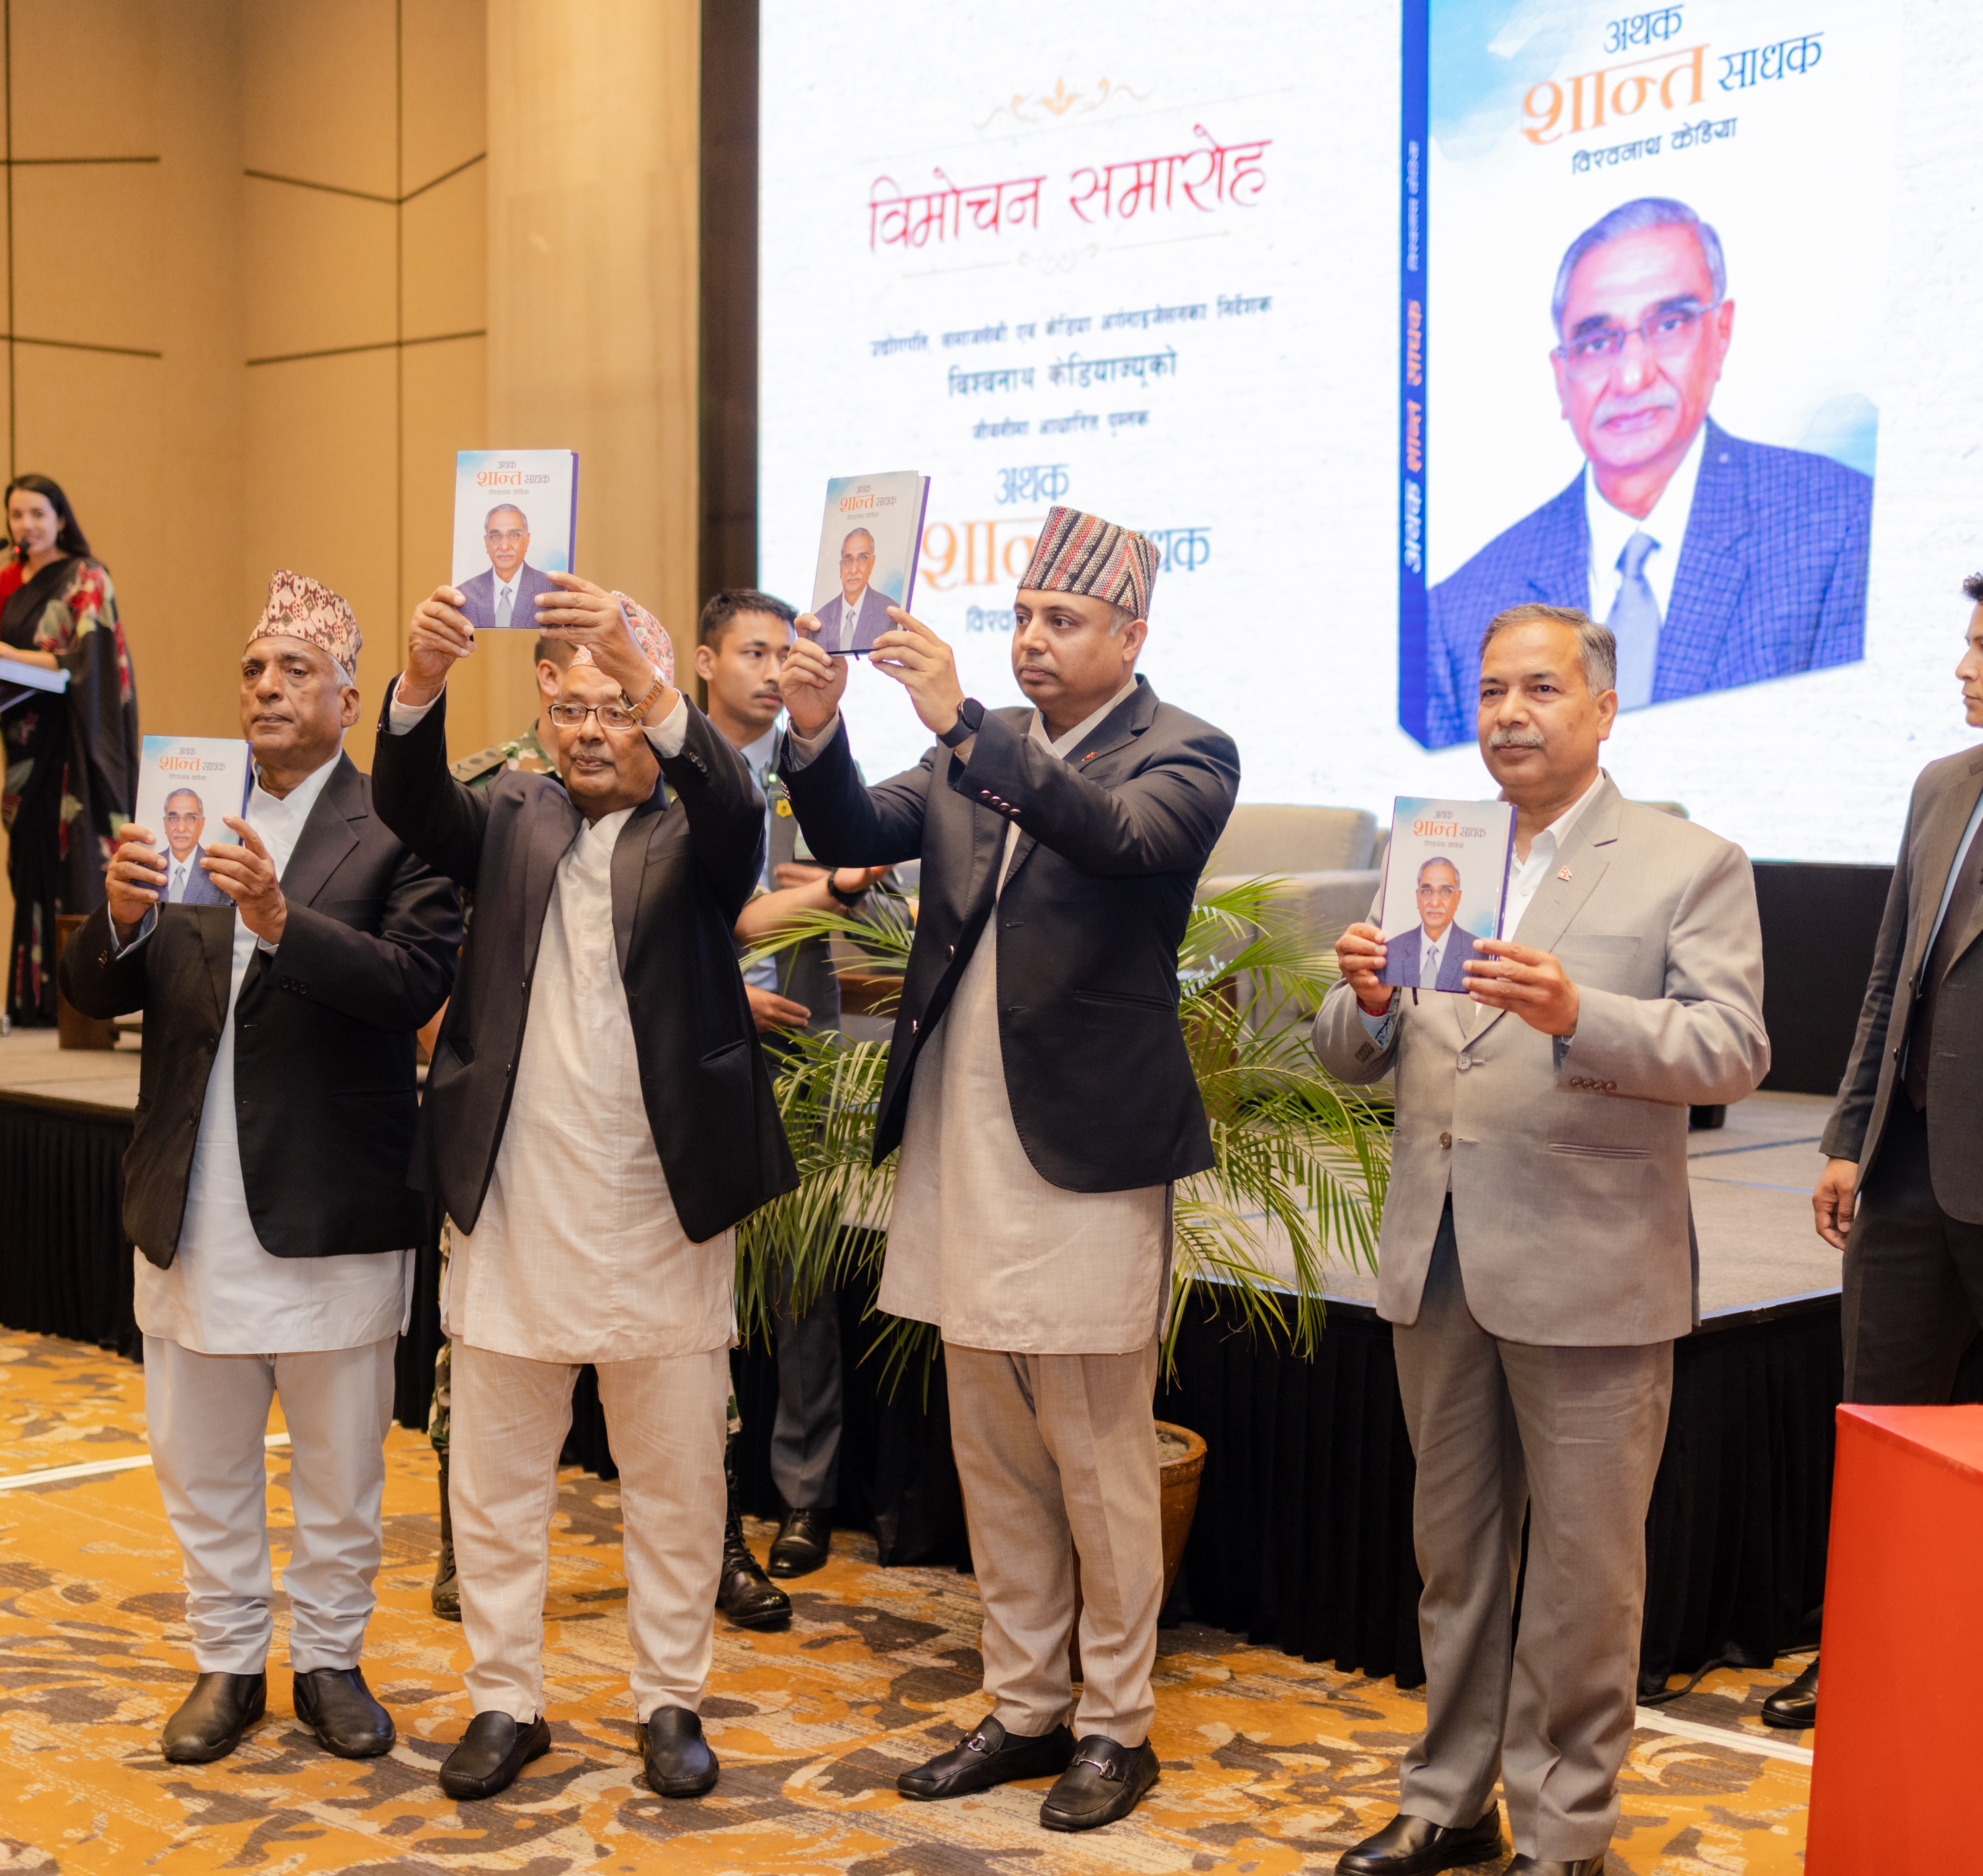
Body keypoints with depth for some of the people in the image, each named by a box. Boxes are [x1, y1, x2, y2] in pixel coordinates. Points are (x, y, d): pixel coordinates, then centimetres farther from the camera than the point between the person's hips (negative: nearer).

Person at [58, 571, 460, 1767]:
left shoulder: (397, 831, -6)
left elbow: (417, 985, -19)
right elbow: (95, 995, 5)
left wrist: (282, 921, -32)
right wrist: (122, 917, -17)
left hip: (333, 1211, -4)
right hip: (195, 1206, 4)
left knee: (340, 1465, 11)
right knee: (200, 1462, 15)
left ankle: (332, 1658, 26)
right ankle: (230, 1660, 29)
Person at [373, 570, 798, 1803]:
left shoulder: (694, 838, 3)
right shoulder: (512, 824, 9)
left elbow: (737, 811, -20)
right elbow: (415, 805, -10)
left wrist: (644, 675, -35)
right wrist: (423, 681, -30)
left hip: (663, 1214, -2)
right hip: (512, 1207, 2)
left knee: (676, 1476, 7)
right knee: (497, 1474, 9)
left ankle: (672, 1701, 21)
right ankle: (508, 1701, 22)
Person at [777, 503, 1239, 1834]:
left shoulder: (1184, 754, -6)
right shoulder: (974, 757, 12)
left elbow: (1122, 836, -27)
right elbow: (858, 837, 3)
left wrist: (963, 724, -34)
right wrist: (817, 734, -16)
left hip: (1084, 1161, -6)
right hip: (961, 1153, 6)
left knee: (1101, 1460, 2)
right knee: (994, 1457, 14)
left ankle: (1116, 1725, 17)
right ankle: (1024, 1709, 26)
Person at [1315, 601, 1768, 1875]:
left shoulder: (1693, 866, -2)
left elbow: (1734, 1052, -12)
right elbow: (1355, 1062, 10)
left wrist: (1578, 1014, -27)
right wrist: (1367, 1002, -13)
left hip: (1589, 1274, -4)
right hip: (1439, 1264, 5)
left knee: (1583, 1571, 4)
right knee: (1455, 1550, 16)